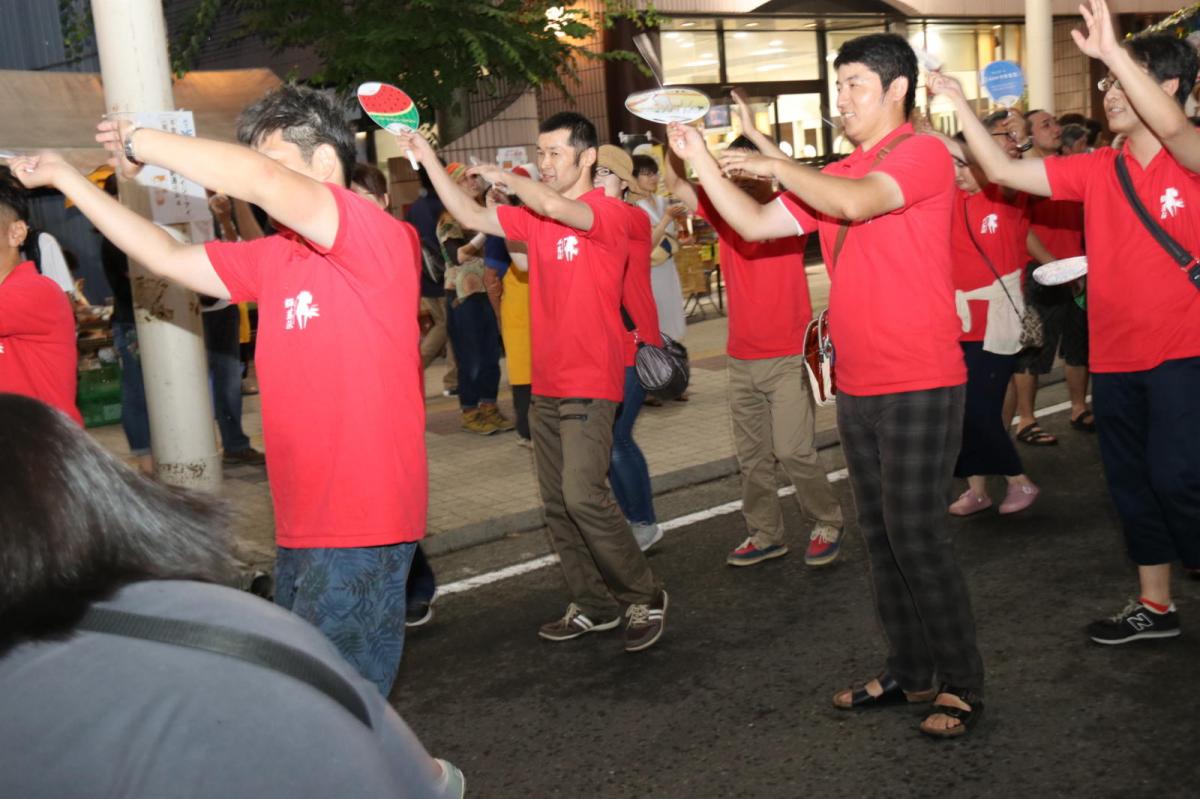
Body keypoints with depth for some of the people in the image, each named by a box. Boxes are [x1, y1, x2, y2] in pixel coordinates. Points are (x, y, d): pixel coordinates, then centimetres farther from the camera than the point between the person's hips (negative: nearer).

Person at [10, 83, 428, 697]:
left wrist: (140, 140, -12)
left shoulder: (377, 238, -13)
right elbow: (168, 257, 19)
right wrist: (66, 178, 19)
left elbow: (259, 179, -26)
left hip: (364, 523, -9)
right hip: (303, 524, 9)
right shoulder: (273, 258, 12)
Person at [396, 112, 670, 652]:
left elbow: (557, 208, -27)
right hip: (546, 384, 8)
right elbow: (471, 216, 11)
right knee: (556, 504, 9)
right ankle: (593, 606, 20)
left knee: (583, 495, -17)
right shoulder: (535, 217, 12)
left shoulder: (607, 213, -9)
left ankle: (644, 597, 1)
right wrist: (428, 160, 3)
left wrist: (505, 178, -9)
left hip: (590, 384, -8)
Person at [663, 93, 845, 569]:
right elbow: (677, 186, -4)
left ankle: (827, 525, 14)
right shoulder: (722, 211, 4)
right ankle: (764, 535, 24)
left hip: (789, 356, -5)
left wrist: (753, 132, -33)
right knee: (751, 458, 11)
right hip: (741, 357, 5)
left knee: (794, 451, -6)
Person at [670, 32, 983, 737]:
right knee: (881, 536, 13)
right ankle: (911, 673, 25)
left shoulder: (923, 154, -8)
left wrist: (774, 166, -11)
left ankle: (963, 686, 8)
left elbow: (856, 203, -24)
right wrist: (701, 160, 6)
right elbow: (756, 225, 13)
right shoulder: (836, 176, 15)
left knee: (918, 537, -6)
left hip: (920, 386, -8)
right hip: (857, 388, 8)